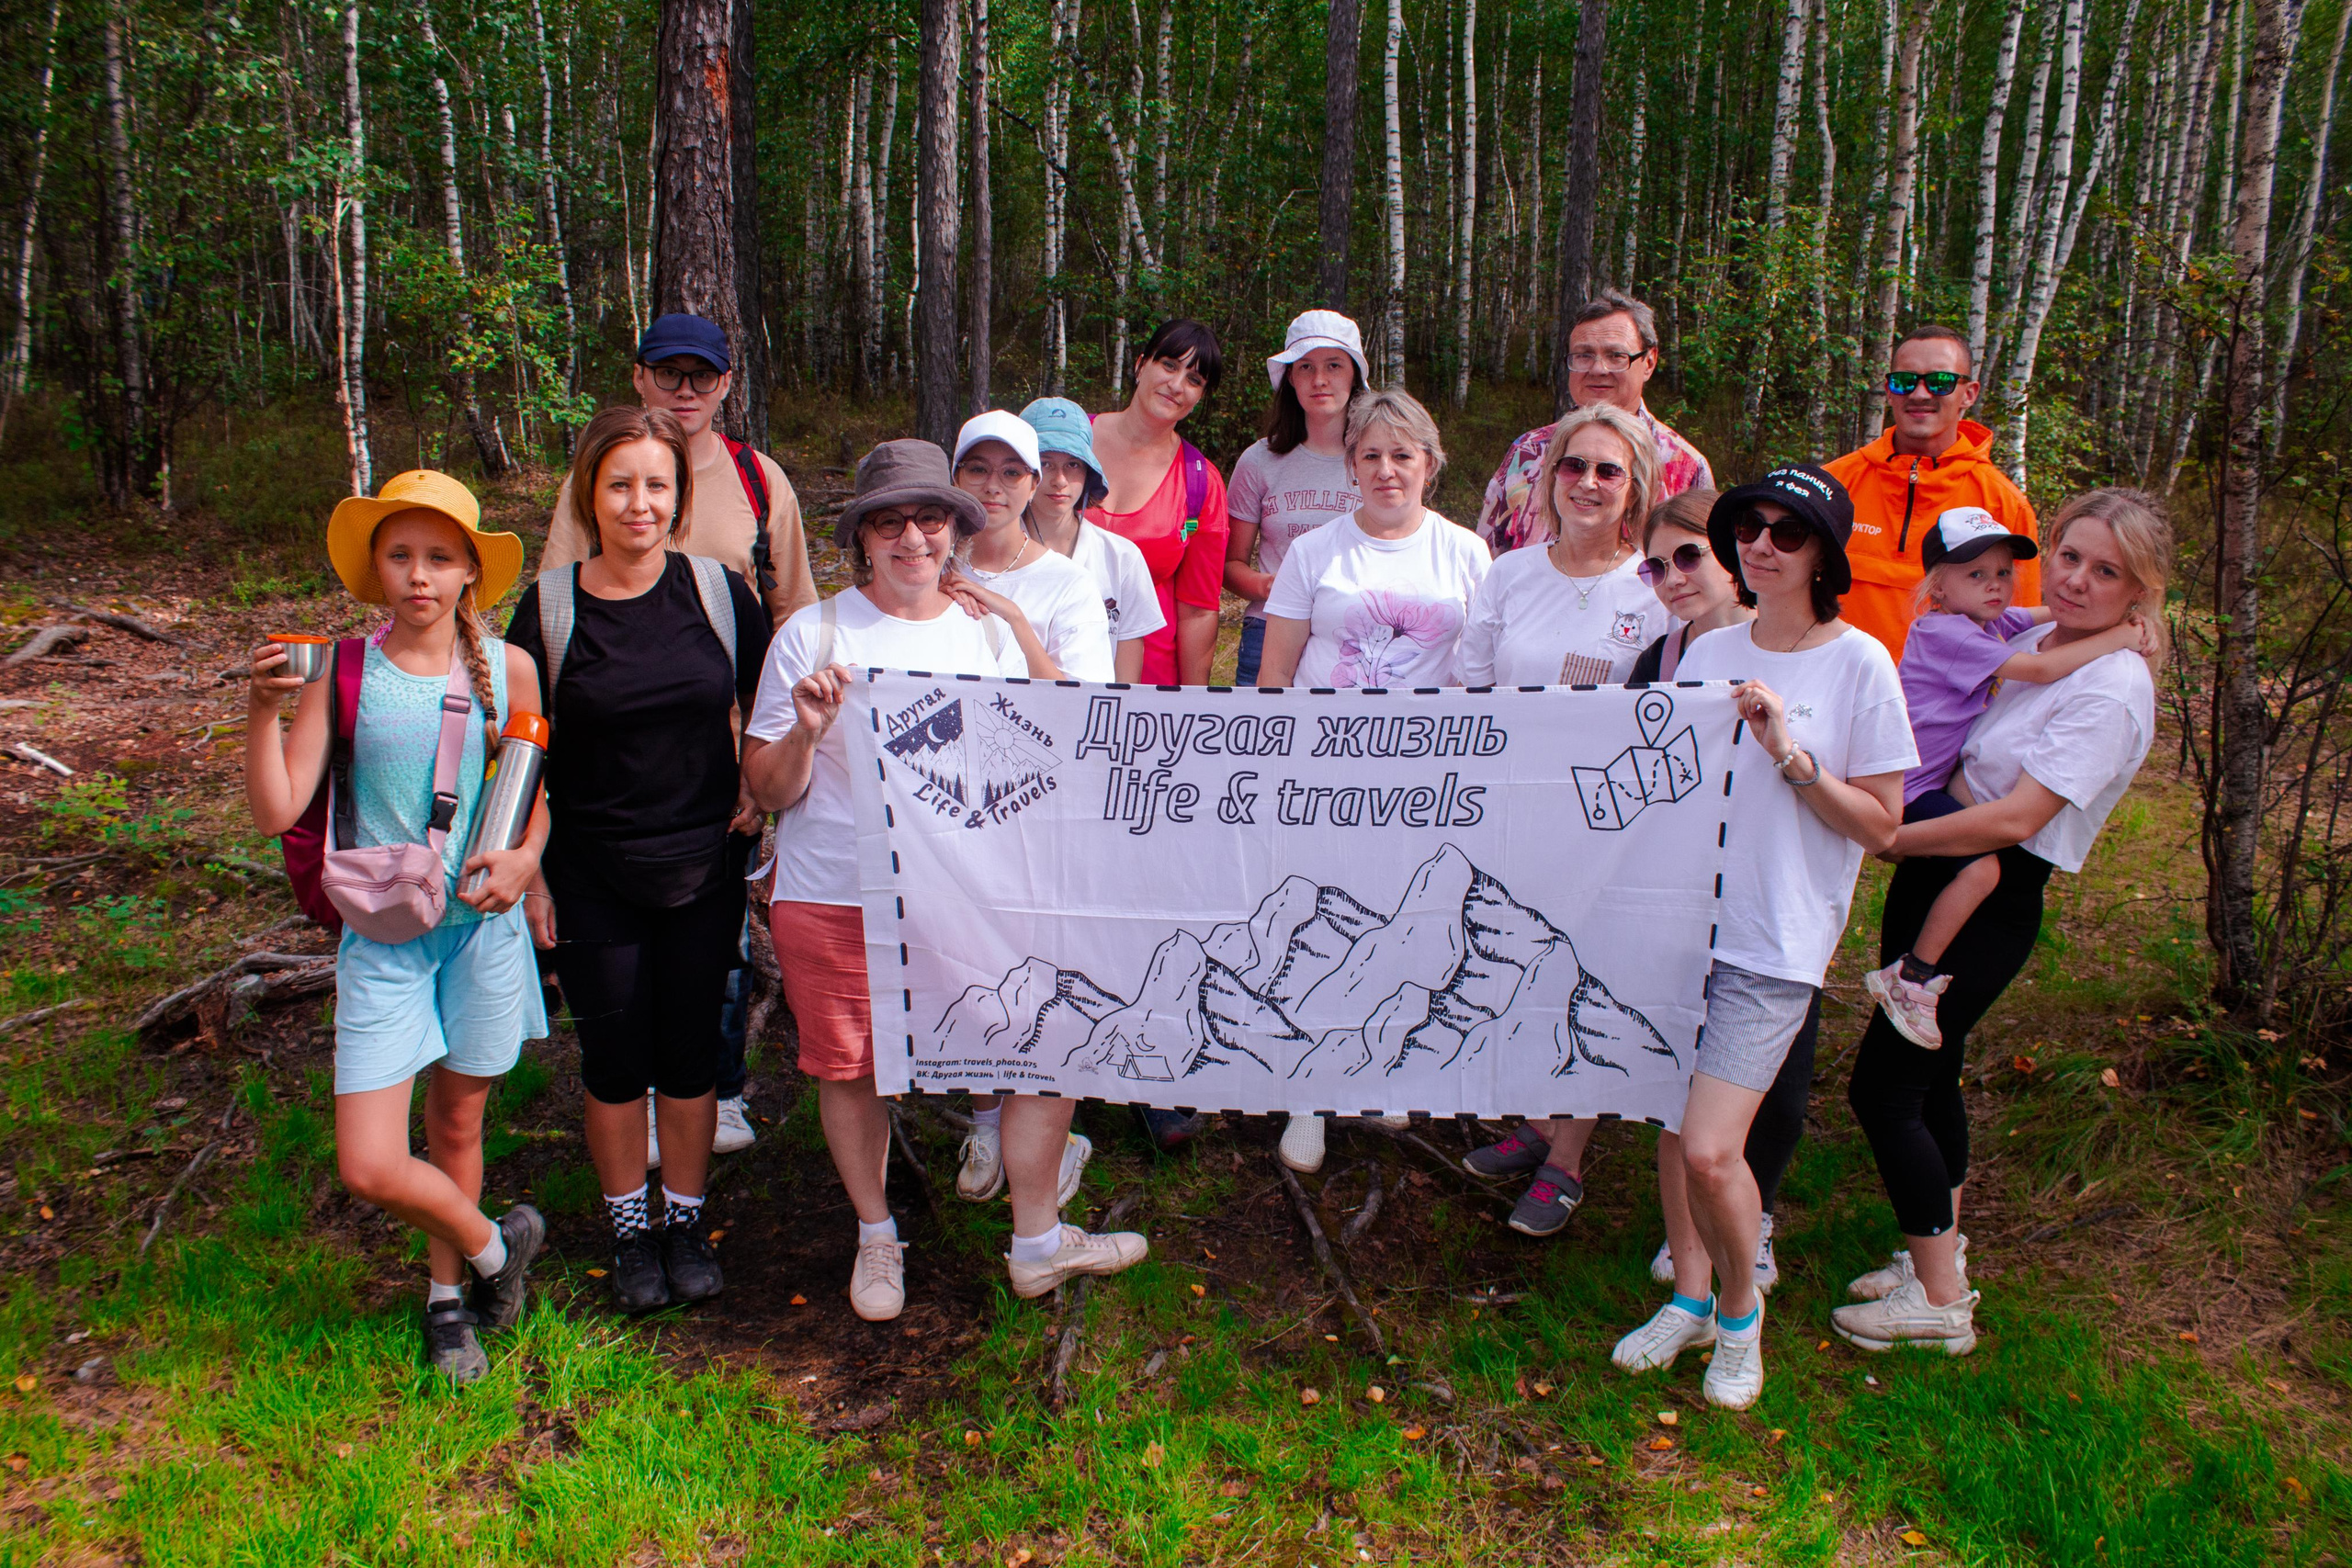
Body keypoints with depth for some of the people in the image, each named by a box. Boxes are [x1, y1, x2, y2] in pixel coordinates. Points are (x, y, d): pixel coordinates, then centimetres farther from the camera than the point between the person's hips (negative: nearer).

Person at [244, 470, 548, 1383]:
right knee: (368, 1168, -6)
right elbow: (276, 813, -10)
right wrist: (262, 711, -22)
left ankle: (448, 1294, 40)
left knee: (458, 1124, 15)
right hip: (381, 935, -1)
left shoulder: (507, 668, -1)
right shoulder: (343, 675, -6)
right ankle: (494, 1245, 23)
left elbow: (537, 792, 10)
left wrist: (525, 858, -10)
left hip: (482, 926, 1)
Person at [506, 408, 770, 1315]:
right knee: (615, 1059, 8)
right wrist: (527, 871, -3)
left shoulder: (717, 590, -2)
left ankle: (687, 1219, 28)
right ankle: (630, 1228, 27)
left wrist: (760, 789, -2)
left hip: (703, 866, 1)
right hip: (592, 874, -1)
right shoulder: (550, 605, -5)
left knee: (690, 1052, 10)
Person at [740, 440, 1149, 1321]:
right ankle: (876, 1238, 36)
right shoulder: (814, 635, -1)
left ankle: (1038, 1244, 19)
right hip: (835, 898, -2)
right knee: (849, 1069, 9)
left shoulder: (991, 631, 9)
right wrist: (806, 730, -20)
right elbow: (768, 792, -2)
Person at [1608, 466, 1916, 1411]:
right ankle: (1689, 1298, 33)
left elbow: (1880, 825, -6)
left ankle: (1741, 1311, 17)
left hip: (1775, 943, -5)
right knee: (1673, 1125, 11)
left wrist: (1789, 754, -17)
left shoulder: (1859, 665, -5)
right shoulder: (1706, 653, 9)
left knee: (1711, 1149, -11)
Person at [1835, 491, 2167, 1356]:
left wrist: (1883, 838, -17)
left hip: (1992, 903, -8)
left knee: (1882, 1084, -6)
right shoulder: (2028, 638, 7)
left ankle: (1941, 1301, 7)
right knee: (1929, 1074, 17)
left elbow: (2015, 819, -23)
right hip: (1934, 873, 8)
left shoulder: (2112, 691, -18)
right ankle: (1940, 1253, 33)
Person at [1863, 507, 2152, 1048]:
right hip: (1905, 789, -11)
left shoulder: (1992, 621, 10)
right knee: (1983, 866, -24)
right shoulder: (1944, 632, -18)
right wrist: (2118, 637, -16)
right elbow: (2040, 669, -24)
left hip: (1934, 780, 11)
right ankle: (1913, 977, -14)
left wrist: (2125, 618, 4)